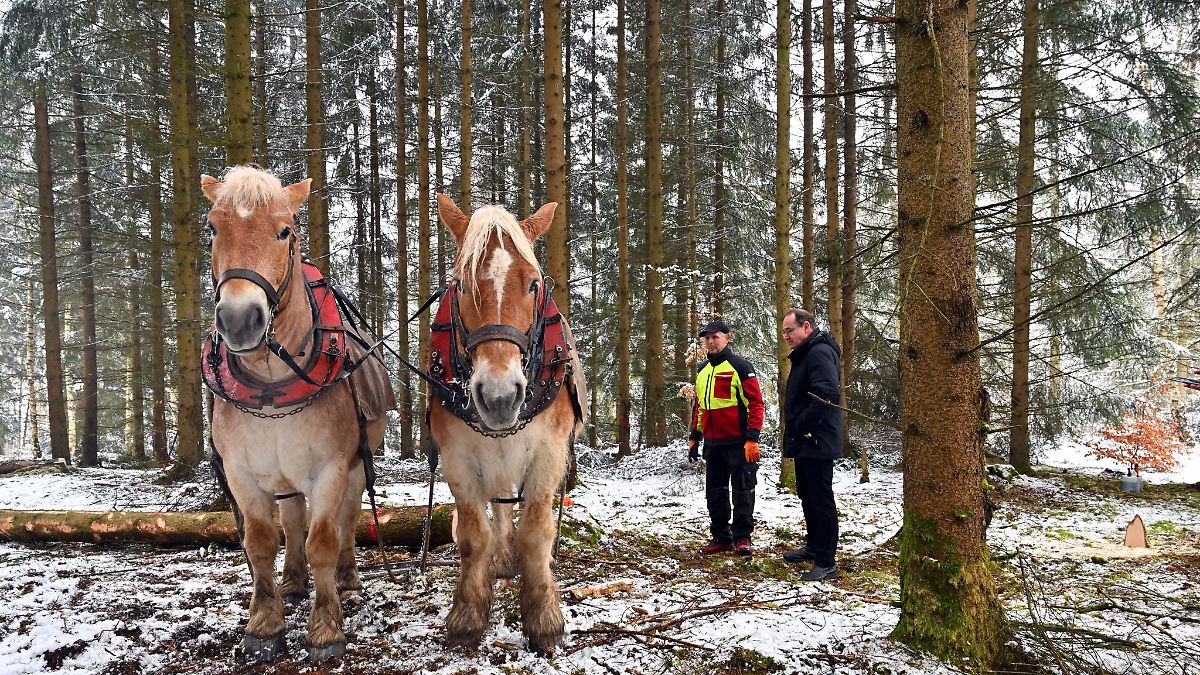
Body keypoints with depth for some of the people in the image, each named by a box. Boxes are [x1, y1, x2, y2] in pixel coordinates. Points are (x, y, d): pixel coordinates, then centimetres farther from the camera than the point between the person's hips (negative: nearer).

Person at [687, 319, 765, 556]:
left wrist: (752, 438, -17)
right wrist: (694, 437, 18)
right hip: (712, 443, 7)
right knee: (714, 491, 11)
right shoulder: (702, 371, 14)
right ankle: (721, 537, 21)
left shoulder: (740, 367, -8)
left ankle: (742, 537, 11)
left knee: (742, 490, 1)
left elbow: (755, 403, -12)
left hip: (738, 442, -7)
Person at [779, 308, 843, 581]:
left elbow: (827, 395, -29)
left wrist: (803, 426, -22)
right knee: (807, 495, 20)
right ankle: (814, 546, 34)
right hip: (805, 443, 11)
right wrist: (796, 431, 14)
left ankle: (826, 562, -1)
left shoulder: (819, 352, -16)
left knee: (821, 498, -6)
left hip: (817, 443, -11)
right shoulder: (805, 355, 18)